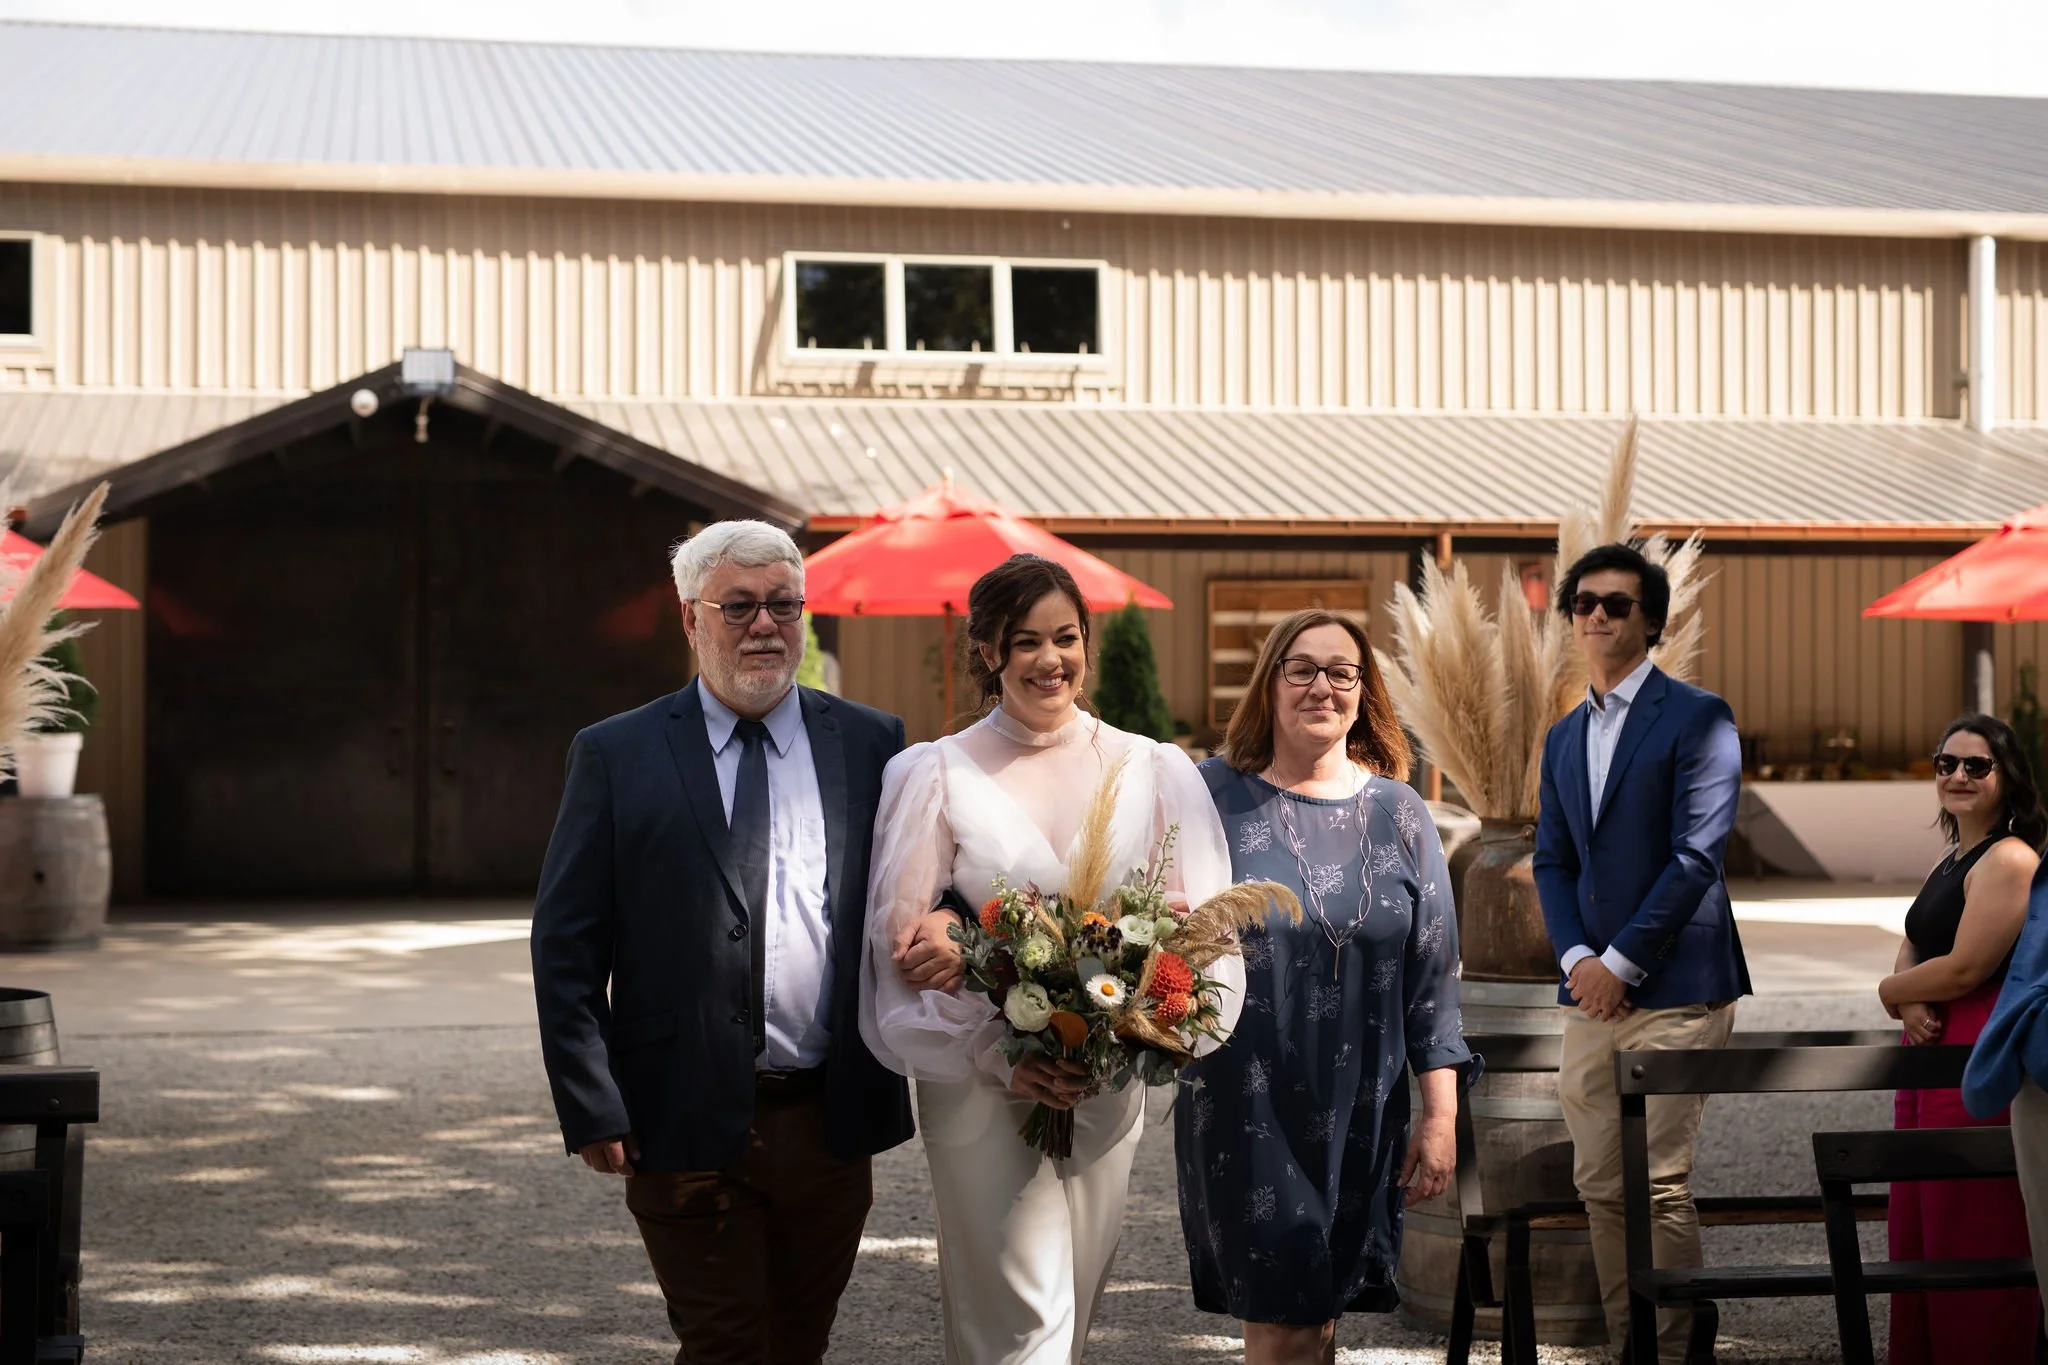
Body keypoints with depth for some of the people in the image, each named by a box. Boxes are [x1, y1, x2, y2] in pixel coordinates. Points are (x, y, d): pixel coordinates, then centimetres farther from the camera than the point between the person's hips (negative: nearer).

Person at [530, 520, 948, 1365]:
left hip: (832, 1123, 3)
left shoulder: (871, 746, 7)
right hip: (688, 1127, -2)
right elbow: (565, 947, 0)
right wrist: (591, 1107, -7)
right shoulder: (616, 755, 1)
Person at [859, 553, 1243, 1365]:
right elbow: (903, 944, -5)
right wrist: (995, 1056, -16)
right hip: (979, 1084, -3)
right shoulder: (935, 775, -3)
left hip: (1109, 1084, 3)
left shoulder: (1153, 772, 3)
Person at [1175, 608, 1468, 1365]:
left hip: (1360, 1115, 2)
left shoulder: (1398, 814, 5)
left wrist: (1441, 1112, 2)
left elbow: (1432, 971, 5)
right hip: (1246, 1108, -2)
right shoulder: (1212, 796, -1)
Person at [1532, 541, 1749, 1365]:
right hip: (1590, 990, 7)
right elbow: (1552, 860, 15)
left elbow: (1697, 855, -11)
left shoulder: (1697, 718, -3)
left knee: (1663, 1186, -7)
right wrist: (1576, 957, -3)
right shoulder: (1563, 738, 18)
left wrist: (1621, 961, -12)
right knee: (1600, 1186, 7)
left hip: (1673, 988, -6)